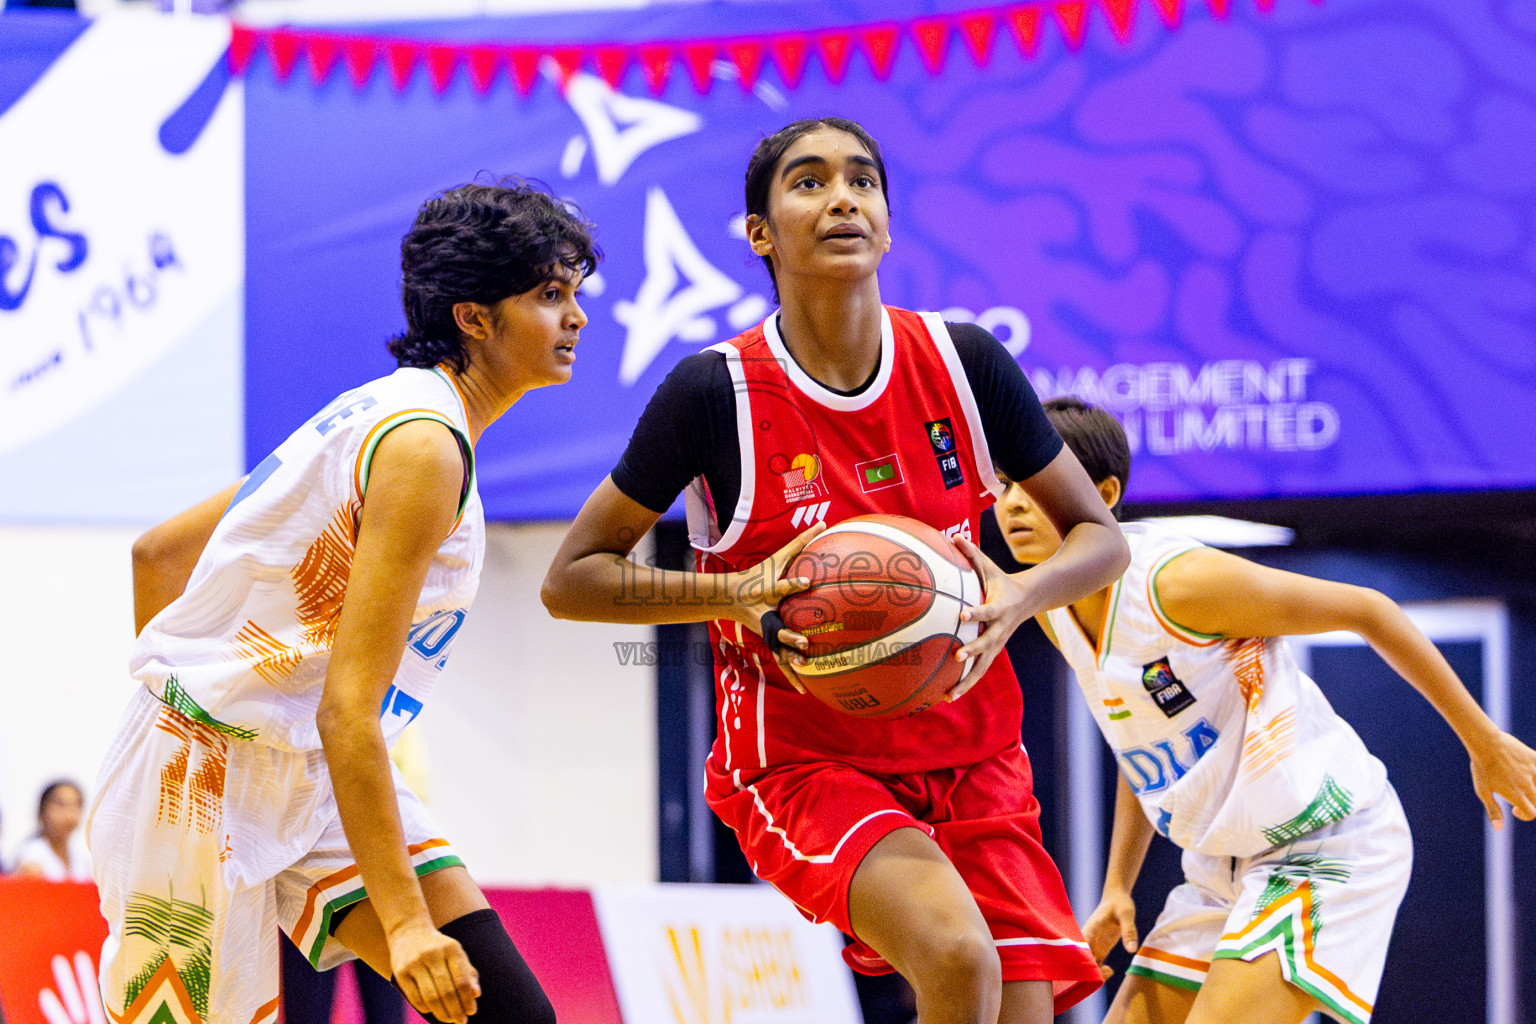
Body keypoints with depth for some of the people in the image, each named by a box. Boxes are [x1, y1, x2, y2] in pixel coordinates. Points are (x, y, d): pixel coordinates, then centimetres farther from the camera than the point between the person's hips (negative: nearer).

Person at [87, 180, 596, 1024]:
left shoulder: (374, 415, 11)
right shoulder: (425, 447, -18)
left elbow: (160, 550, 17)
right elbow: (348, 708, -24)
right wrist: (405, 921, -27)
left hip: (307, 771, 9)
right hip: (214, 774, -9)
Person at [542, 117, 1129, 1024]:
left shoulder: (965, 364, -3)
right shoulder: (714, 394, -11)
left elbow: (1100, 539, 7)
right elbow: (570, 581, -5)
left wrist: (1021, 597, -15)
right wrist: (736, 594, -20)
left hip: (968, 758, 4)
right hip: (804, 764, -4)